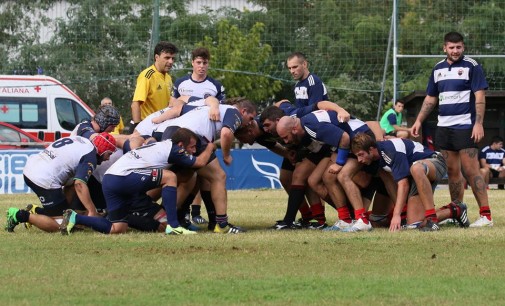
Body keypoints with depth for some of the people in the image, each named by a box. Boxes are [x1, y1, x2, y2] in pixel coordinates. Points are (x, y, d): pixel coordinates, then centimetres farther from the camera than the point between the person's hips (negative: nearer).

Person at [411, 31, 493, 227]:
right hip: (444, 127, 6)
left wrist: (478, 123, -18)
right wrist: (419, 121, 12)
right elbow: (431, 98, 21)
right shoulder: (438, 69, 14)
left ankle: (485, 214, -12)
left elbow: (480, 97, -9)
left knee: (471, 170, -12)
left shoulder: (471, 67, -4)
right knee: (452, 171, 8)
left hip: (465, 126, -6)